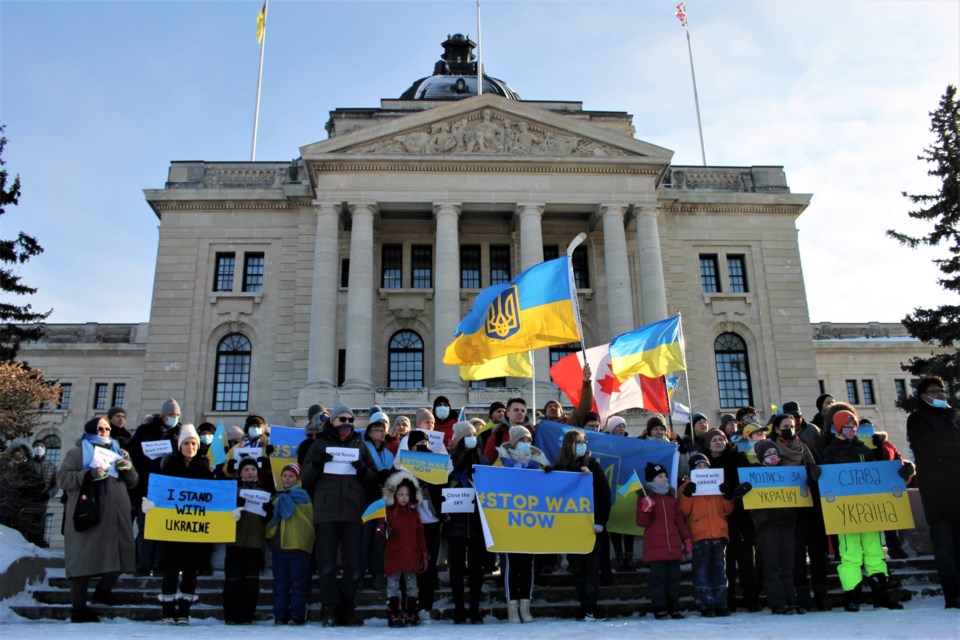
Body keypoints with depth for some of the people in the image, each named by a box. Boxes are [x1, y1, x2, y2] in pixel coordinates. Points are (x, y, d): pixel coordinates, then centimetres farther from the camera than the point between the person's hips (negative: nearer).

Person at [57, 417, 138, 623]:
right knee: (84, 558, -5)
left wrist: (129, 469, -4)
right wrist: (89, 474, -19)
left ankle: (103, 591, 31)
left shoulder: (118, 453, 21)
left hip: (116, 515, 5)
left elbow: (133, 482, 18)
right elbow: (63, 478, -4)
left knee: (118, 555, 7)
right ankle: (79, 607, 0)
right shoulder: (76, 453, 8)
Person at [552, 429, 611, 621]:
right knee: (577, 568, 3)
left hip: (592, 525, -1)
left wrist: (600, 522, -10)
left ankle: (591, 607, -2)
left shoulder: (593, 465, 3)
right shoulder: (560, 467, 5)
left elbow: (604, 494, -2)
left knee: (592, 566, -3)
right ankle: (585, 607, 9)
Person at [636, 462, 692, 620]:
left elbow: (680, 522, 18)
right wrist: (646, 509, -23)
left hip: (673, 546, 5)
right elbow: (642, 523, -6)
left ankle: (674, 608, 16)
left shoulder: (672, 499, 15)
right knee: (657, 577, -3)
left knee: (673, 577, 8)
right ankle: (659, 609, 4)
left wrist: (687, 539, 11)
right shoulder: (645, 499, 0)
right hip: (655, 547, -5)